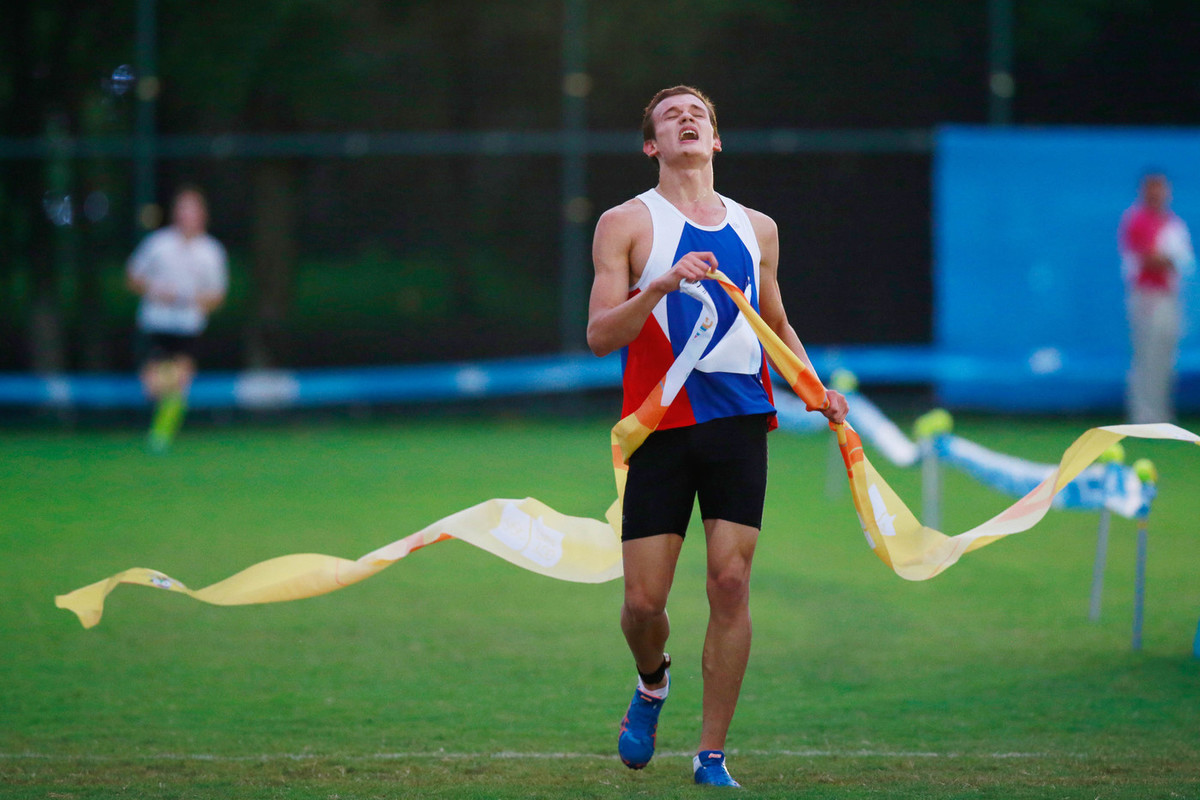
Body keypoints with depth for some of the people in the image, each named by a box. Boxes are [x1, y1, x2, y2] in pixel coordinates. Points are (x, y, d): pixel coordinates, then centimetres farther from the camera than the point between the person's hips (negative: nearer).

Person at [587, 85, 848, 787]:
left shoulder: (757, 229, 15)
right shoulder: (627, 224, 3)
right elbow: (600, 336, -6)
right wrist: (659, 287, -22)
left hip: (740, 420, 2)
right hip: (660, 426, -2)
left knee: (731, 585, -7)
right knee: (644, 599, -4)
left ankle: (712, 755, 2)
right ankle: (653, 683, 31)